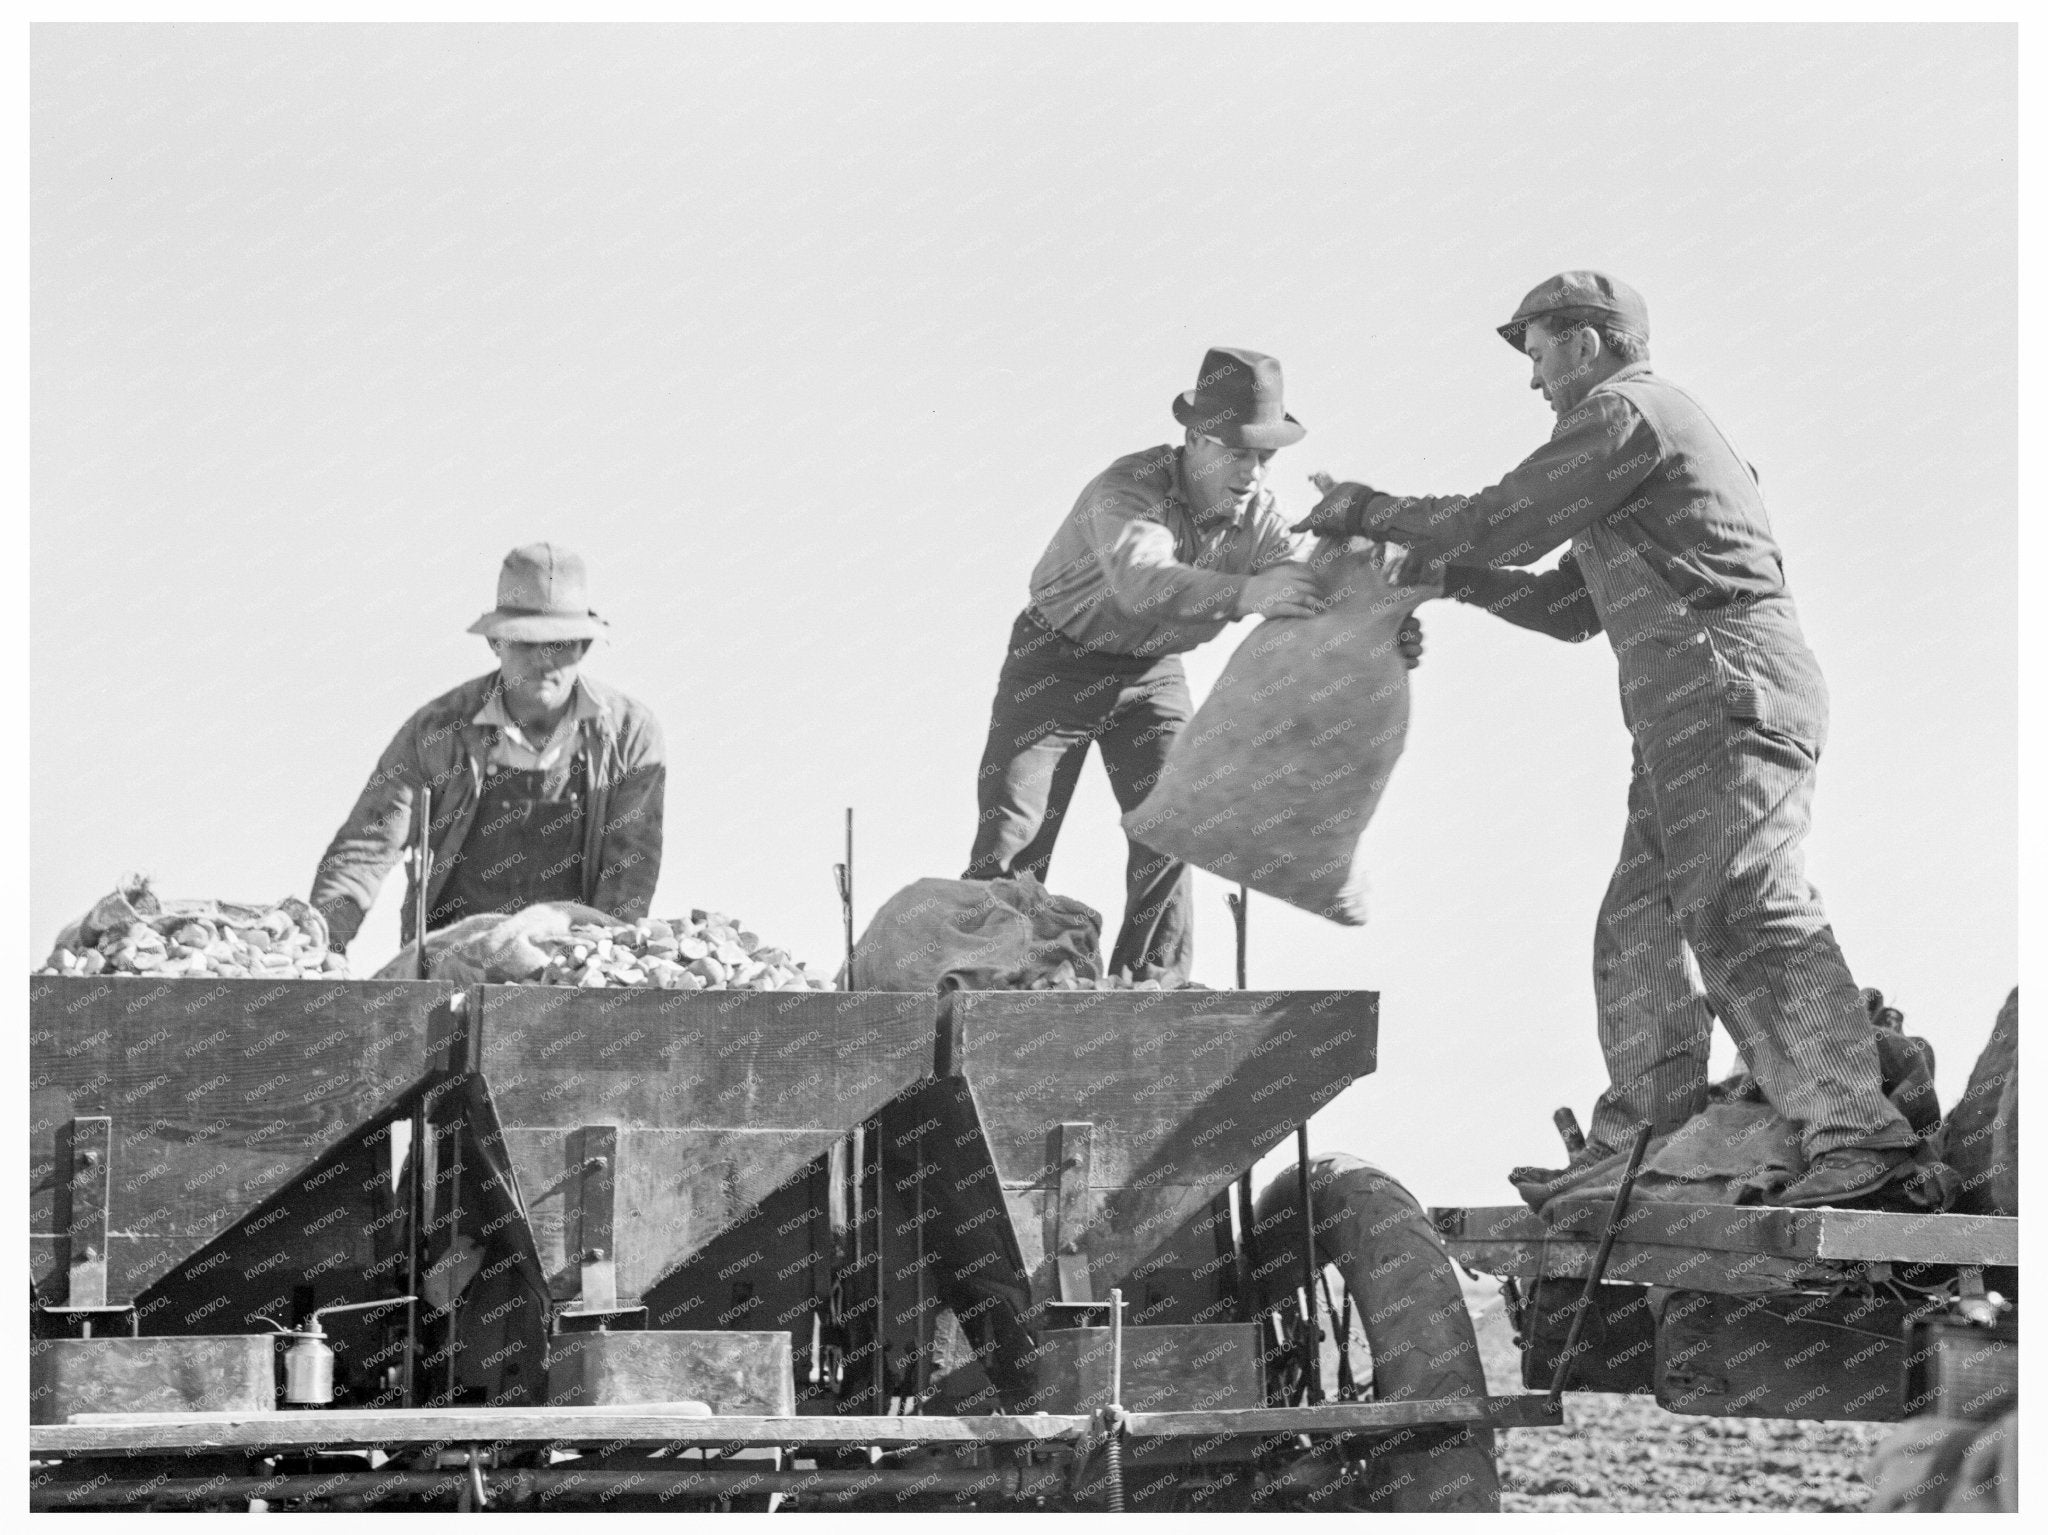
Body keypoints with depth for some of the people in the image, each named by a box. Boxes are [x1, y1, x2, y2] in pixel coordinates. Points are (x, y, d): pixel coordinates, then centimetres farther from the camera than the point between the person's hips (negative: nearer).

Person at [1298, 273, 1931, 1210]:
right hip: (1689, 720, 11)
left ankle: (1858, 1136, -24)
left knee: (1744, 913, -18)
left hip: (1729, 697, -11)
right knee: (1641, 928, 9)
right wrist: (1442, 573, 24)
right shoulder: (1656, 429, 30)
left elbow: (1502, 526, -7)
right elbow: (1572, 607, 32)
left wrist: (1370, 513, 5)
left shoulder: (1622, 414, -2)